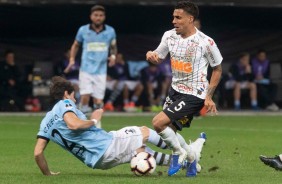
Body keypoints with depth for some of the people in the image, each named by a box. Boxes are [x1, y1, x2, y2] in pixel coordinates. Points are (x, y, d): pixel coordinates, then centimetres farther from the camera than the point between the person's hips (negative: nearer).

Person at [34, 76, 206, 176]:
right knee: (145, 132, 14)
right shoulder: (64, 104, -8)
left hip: (97, 161, 8)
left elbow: (38, 153, 3)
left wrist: (48, 173, 14)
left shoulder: (46, 122, 12)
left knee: (142, 150, 26)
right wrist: (94, 121, -12)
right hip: (106, 145, -8)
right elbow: (73, 124, -30)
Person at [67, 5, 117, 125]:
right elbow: (76, 45, 15)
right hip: (86, 69, -1)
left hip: (101, 71, 1)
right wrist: (72, 59, 1)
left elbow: (113, 47, 18)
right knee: (85, 97, -16)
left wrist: (113, 56, -2)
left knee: (98, 102, -1)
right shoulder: (83, 30, 1)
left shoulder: (110, 31, 4)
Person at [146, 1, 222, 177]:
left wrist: (208, 96, -7)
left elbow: (217, 69, -4)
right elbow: (159, 58, 13)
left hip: (194, 95, -7)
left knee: (158, 122, -17)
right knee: (169, 130, 12)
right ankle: (190, 158, 35)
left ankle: (180, 153, 6)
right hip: (175, 90, 7)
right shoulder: (170, 36, -2)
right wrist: (151, 55, -12)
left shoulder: (206, 42, -17)